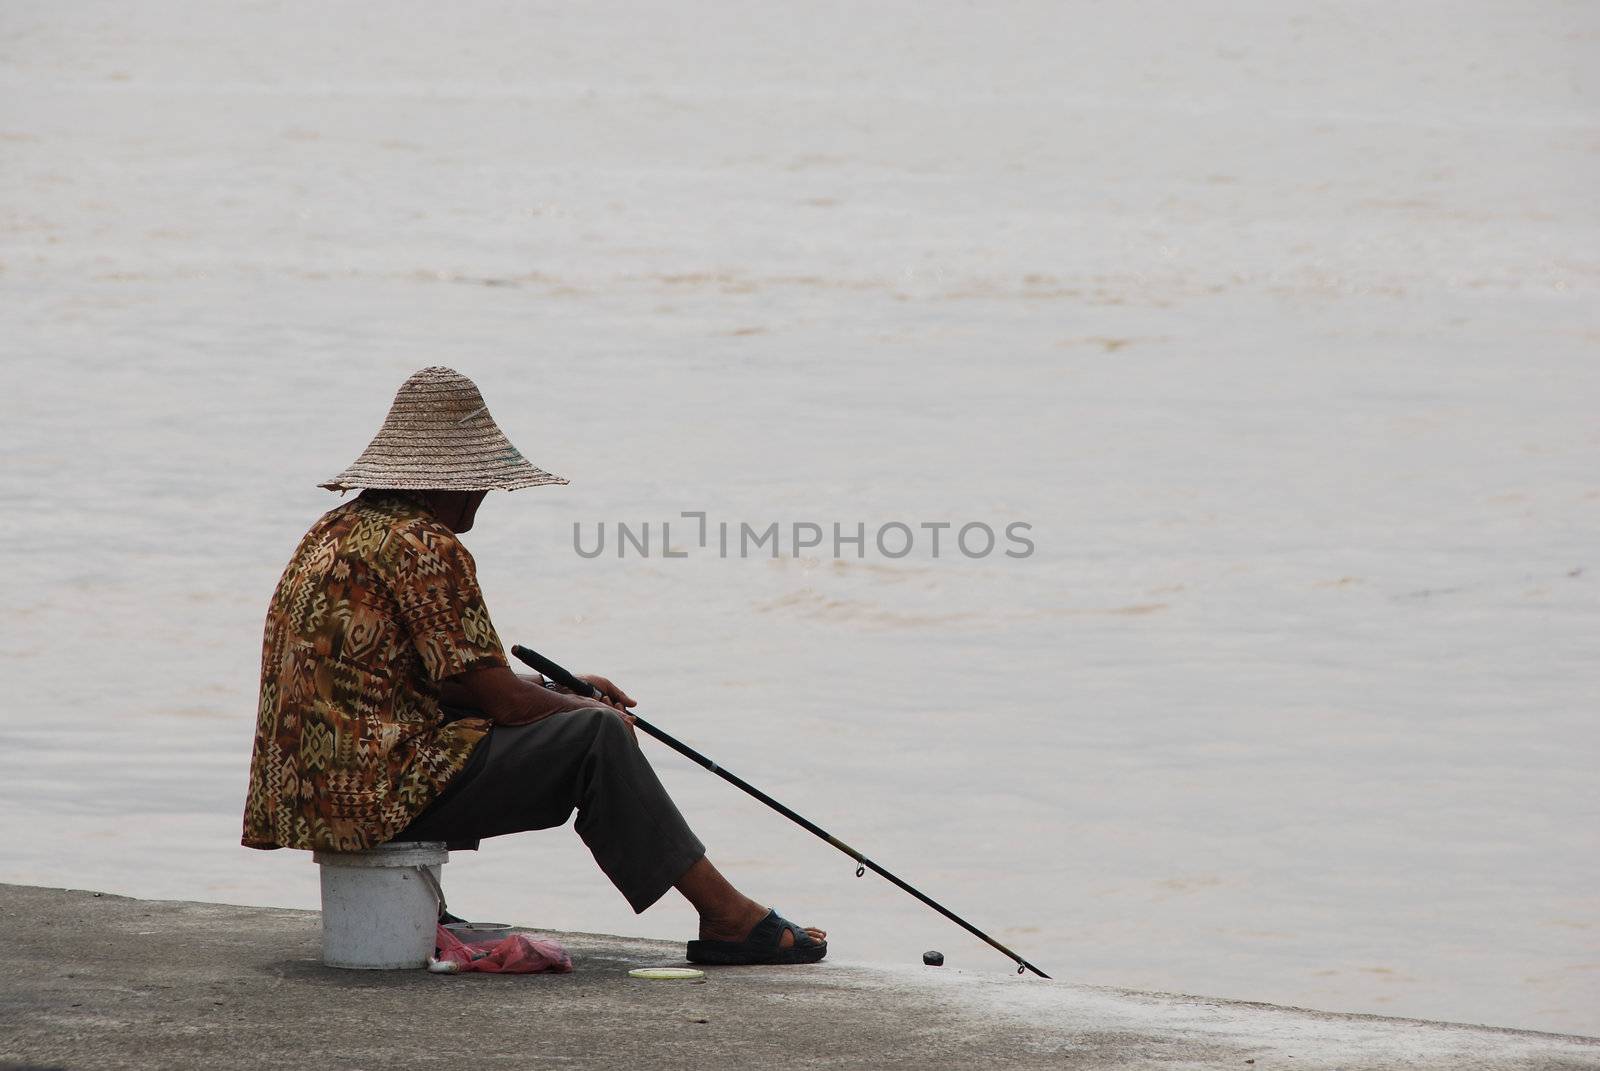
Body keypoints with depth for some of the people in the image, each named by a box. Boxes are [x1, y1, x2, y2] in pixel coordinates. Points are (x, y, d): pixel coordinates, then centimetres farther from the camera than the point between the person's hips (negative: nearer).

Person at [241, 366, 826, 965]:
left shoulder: (338, 528, 17)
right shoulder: (424, 546, -13)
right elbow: (503, 700, -12)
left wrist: (561, 691, 22)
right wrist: (586, 710, 8)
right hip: (379, 791, -10)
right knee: (597, 738, -6)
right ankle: (727, 917, -6)